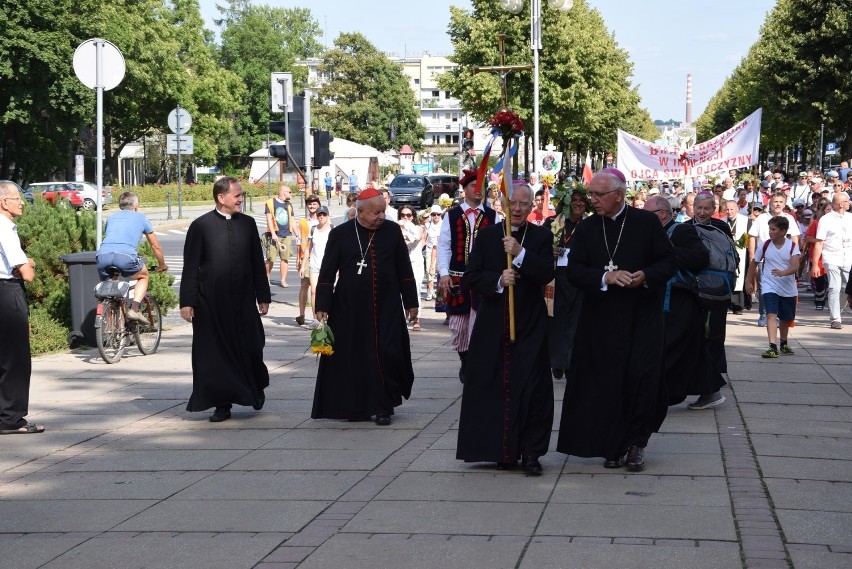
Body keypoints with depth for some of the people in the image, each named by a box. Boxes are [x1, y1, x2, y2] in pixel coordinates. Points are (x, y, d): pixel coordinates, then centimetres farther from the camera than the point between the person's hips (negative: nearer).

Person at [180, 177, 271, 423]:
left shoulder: (248, 224, 8)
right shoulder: (201, 226, -3)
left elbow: (257, 262, 11)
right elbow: (190, 267, -3)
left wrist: (263, 296, 9)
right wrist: (187, 301, -8)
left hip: (243, 301, 3)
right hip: (211, 302, -3)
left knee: (249, 348, 4)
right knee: (215, 353, 1)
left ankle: (255, 389, 32)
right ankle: (222, 404, 10)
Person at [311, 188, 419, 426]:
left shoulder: (393, 231, 4)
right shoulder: (340, 234, 0)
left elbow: (404, 270, 9)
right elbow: (327, 273, 0)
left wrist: (411, 302, 9)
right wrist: (322, 306, -5)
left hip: (386, 308, 1)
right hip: (350, 309, -1)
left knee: (388, 353, -6)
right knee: (354, 358, 3)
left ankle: (383, 406, 9)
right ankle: (356, 407, 16)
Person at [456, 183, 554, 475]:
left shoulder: (541, 237, 4)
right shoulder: (486, 236, 7)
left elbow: (546, 274, -10)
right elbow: (472, 275, 3)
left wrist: (521, 254, -22)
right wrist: (498, 280, -15)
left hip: (529, 326, -1)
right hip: (493, 325, 1)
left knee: (532, 389, -5)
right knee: (495, 387, 3)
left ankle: (531, 452, 2)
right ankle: (503, 451, 13)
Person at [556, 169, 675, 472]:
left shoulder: (647, 222, 0)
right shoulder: (586, 229, 6)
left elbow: (668, 262, 1)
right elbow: (574, 271, -1)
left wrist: (646, 276, -18)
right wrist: (605, 277, -18)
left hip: (642, 318, -2)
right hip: (602, 319, 2)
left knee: (640, 379, -5)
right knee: (607, 382, 2)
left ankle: (636, 443, 9)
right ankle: (613, 446, 12)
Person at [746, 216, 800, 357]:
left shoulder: (792, 246, -7)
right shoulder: (765, 245, -3)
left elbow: (795, 266, -20)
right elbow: (754, 262, 10)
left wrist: (783, 273, -39)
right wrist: (749, 281, 11)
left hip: (788, 288, 1)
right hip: (769, 287, -1)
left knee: (786, 318, 17)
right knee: (771, 315, -20)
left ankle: (784, 344, 40)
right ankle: (773, 347, -29)